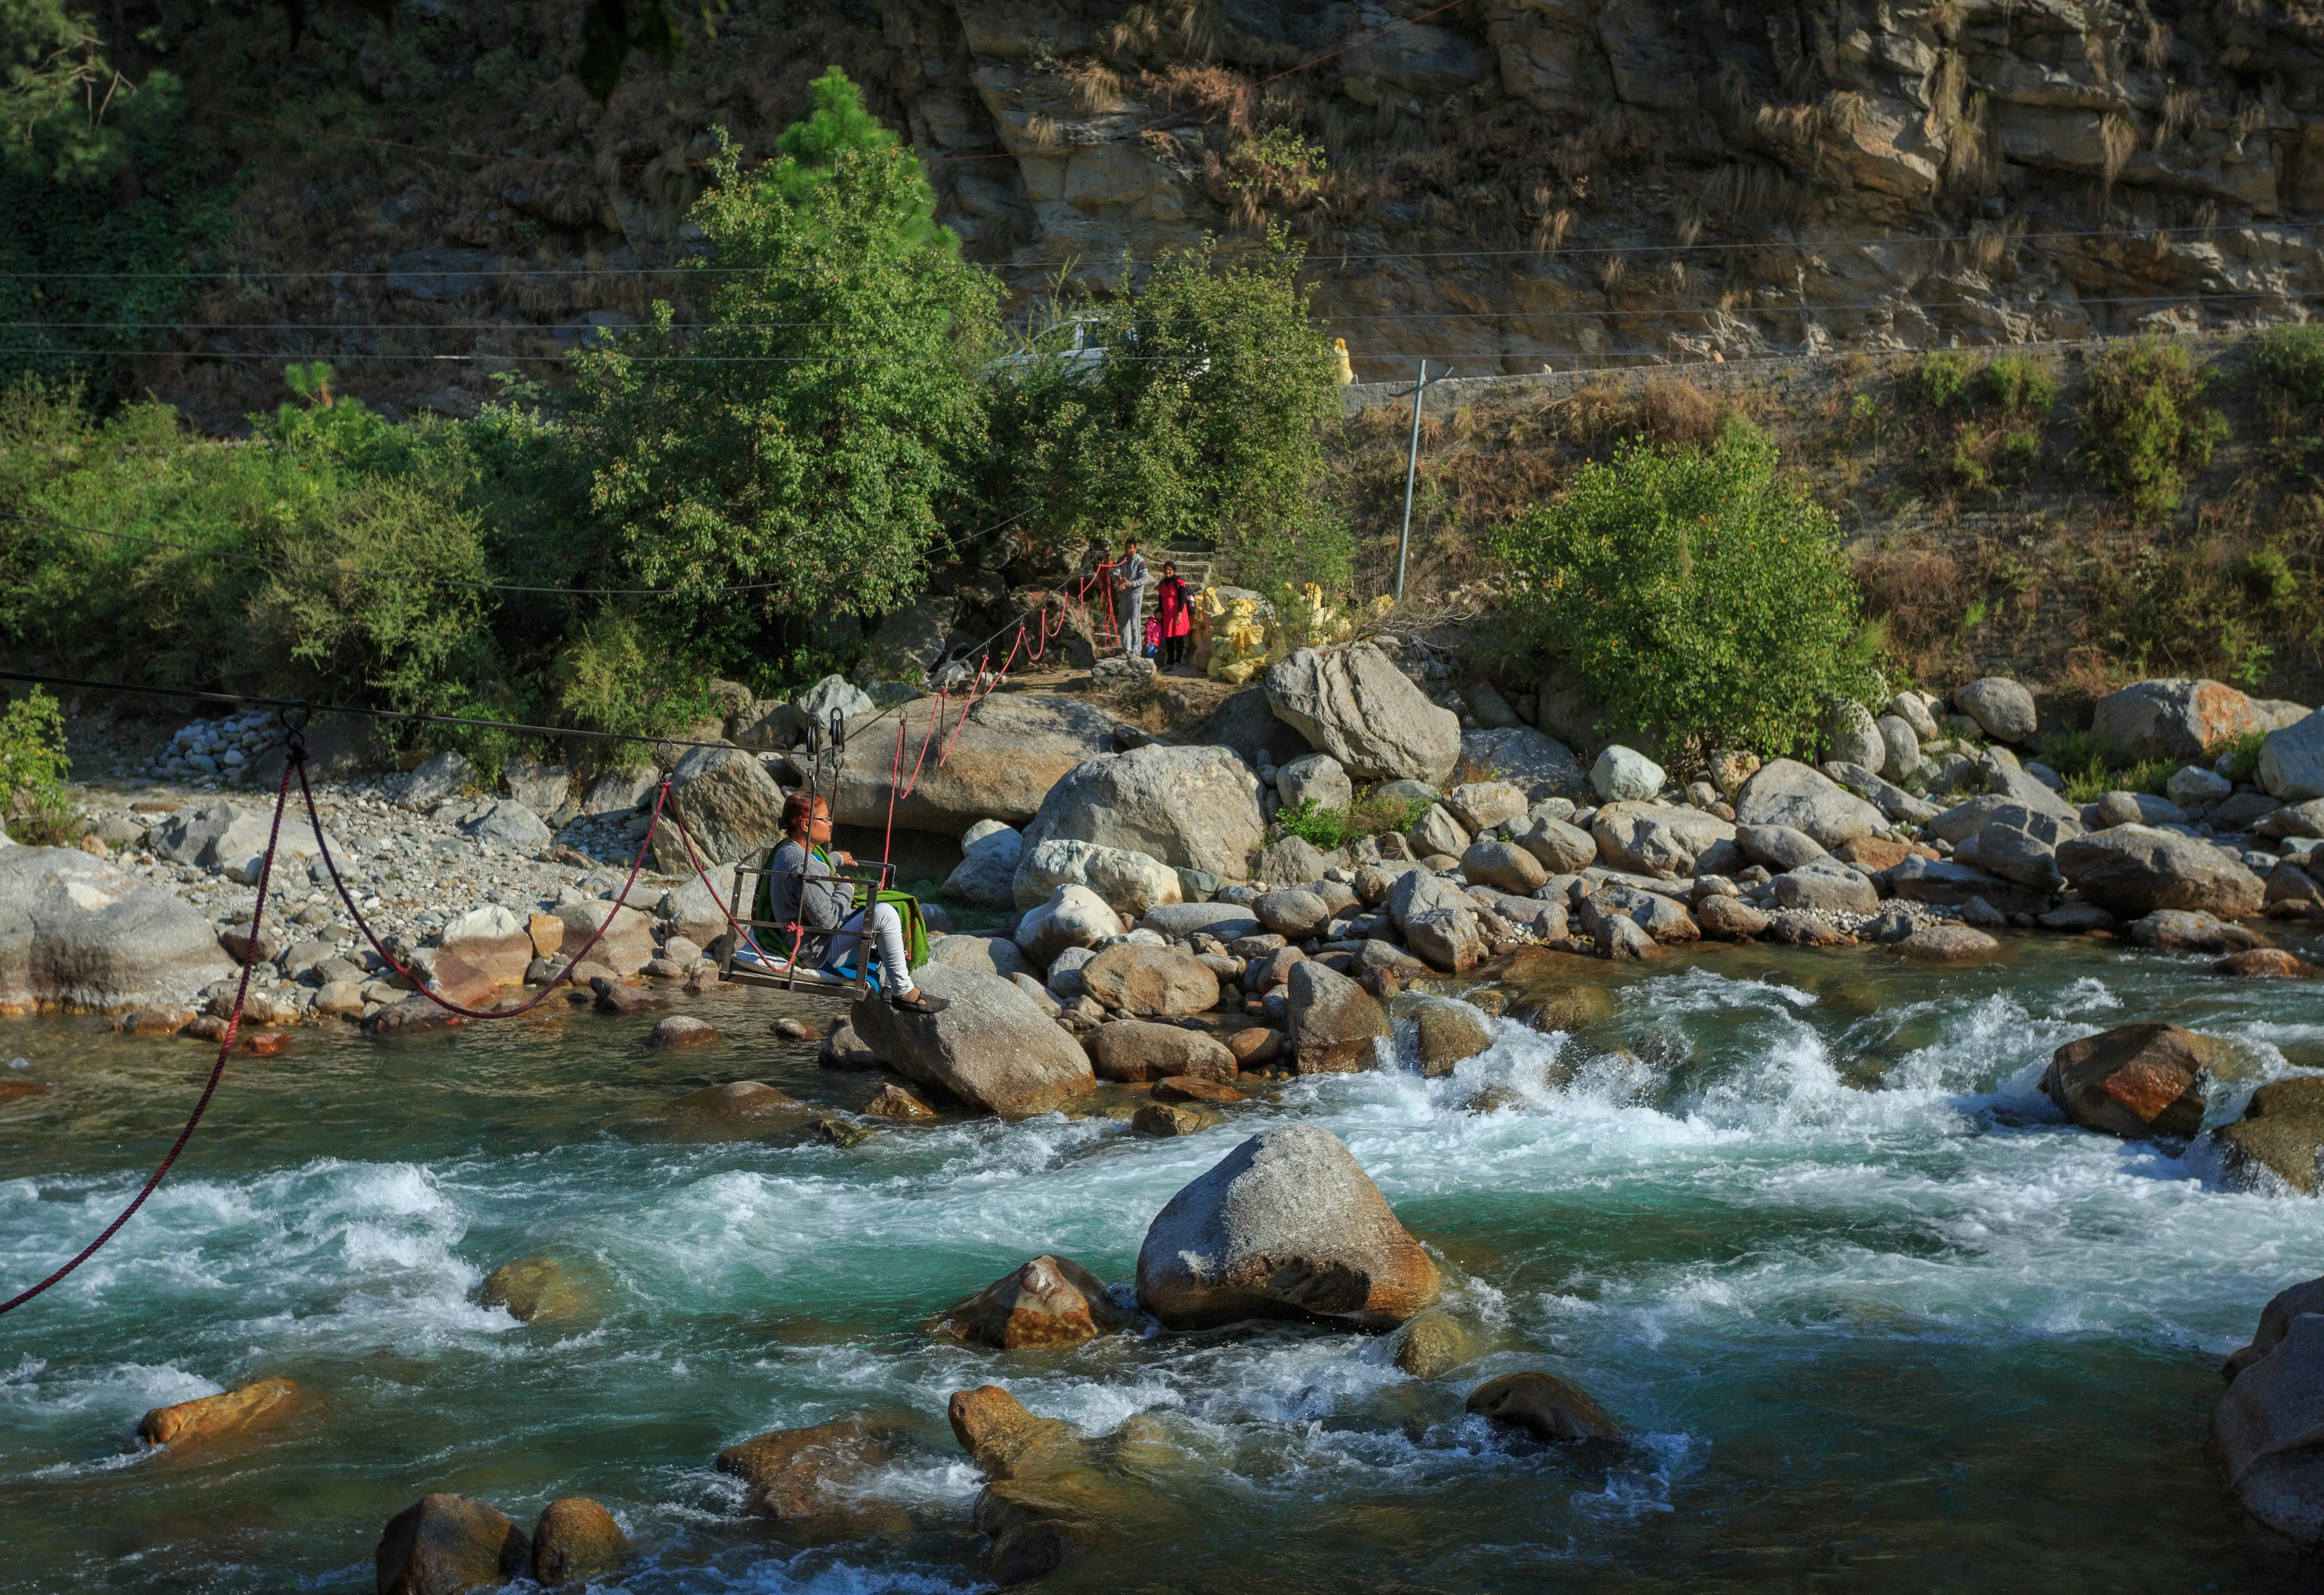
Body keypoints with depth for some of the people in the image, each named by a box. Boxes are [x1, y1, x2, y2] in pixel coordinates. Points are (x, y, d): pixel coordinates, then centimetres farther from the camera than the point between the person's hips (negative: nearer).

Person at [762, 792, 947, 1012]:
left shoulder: (791, 848, 4)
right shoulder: (801, 867, -30)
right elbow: (827, 919, -30)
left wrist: (837, 858, 44)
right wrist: (846, 889, -13)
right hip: (820, 950, -12)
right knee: (885, 914, -23)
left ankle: (888, 986, 22)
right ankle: (904, 992, -13)